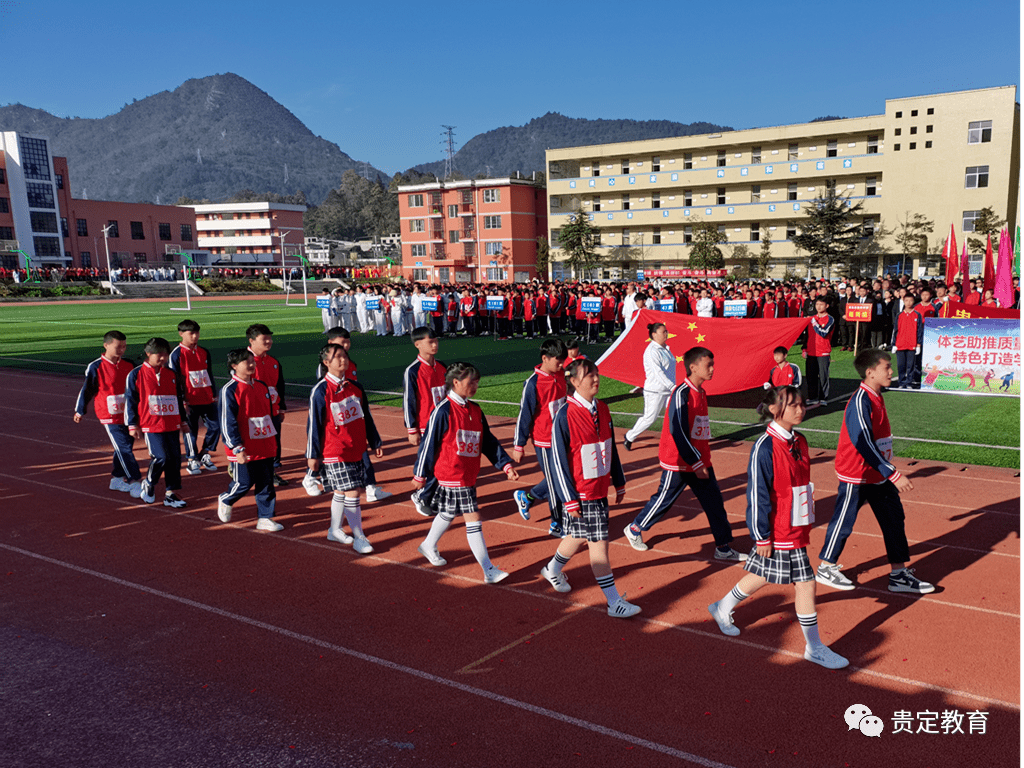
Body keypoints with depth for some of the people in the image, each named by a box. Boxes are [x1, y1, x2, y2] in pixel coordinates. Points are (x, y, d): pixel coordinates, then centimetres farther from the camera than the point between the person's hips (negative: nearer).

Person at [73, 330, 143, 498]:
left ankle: (117, 479, 28)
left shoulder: (128, 366, 6)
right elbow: (87, 390, 1)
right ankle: (135, 482, -8)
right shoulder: (95, 367, -8)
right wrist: (80, 411, 9)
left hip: (127, 415, 6)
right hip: (109, 416, -6)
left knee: (124, 447, 13)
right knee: (123, 448, -10)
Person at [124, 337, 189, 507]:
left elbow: (178, 398, 20)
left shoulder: (171, 374, 12)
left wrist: (183, 421, 20)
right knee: (161, 457, -14)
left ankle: (170, 493, 12)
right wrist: (132, 425, -3)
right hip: (151, 425, -5)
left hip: (172, 425, 5)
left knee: (175, 457, 2)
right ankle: (147, 485, 12)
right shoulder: (136, 375, -2)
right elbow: (130, 400, 0)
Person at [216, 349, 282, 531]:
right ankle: (225, 502, 33)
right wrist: (237, 448, -19)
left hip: (265, 448, 6)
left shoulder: (262, 387, 10)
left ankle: (265, 518, 16)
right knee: (243, 483, 4)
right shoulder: (229, 390, -11)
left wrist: (273, 442, 20)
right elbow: (228, 422, -15)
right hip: (244, 450, -6)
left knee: (267, 484, 7)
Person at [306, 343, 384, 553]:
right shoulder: (321, 391, -10)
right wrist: (312, 455, -6)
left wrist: (375, 443, 18)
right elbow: (314, 423, -7)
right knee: (351, 492, -8)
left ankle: (335, 530, 33)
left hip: (356, 450, 6)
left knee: (342, 491, 16)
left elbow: (366, 418, 16)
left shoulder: (355, 387, 7)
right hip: (334, 453, -6)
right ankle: (359, 538, 1)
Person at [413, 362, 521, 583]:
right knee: (473, 518, -9)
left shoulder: (475, 411, 8)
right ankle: (489, 571, -4)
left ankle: (429, 546, 47)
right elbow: (428, 443, -9)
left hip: (468, 476, 8)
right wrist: (420, 474, -4)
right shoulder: (443, 411, -14)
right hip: (451, 475, -8)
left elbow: (489, 441, 12)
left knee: (448, 513, 23)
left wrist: (506, 465, 4)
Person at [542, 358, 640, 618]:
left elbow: (611, 449, 16)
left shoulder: (602, 410, 5)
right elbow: (559, 459, -15)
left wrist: (619, 483, 19)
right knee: (599, 543, -3)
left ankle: (552, 569, 45)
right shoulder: (565, 415, -17)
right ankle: (614, 603, 7)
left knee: (579, 536, 20)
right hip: (580, 493, -7)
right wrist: (569, 499, -15)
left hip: (600, 488, 7)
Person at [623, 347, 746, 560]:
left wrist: (702, 460, 17)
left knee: (714, 500, 7)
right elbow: (678, 431, -22)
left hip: (699, 460, 8)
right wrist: (695, 463, -20)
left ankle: (723, 548, 15)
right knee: (664, 499, 6)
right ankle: (634, 529, 26)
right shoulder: (682, 393, -19)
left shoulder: (701, 392, 8)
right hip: (678, 462, -8)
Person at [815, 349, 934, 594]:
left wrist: (889, 472, 21)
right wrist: (894, 475, -27)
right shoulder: (860, 402, -23)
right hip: (856, 476, -9)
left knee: (894, 519, 9)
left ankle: (899, 575, 18)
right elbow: (864, 445, -27)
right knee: (844, 522, 5)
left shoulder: (876, 398, 6)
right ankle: (825, 569, 22)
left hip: (878, 475, 9)